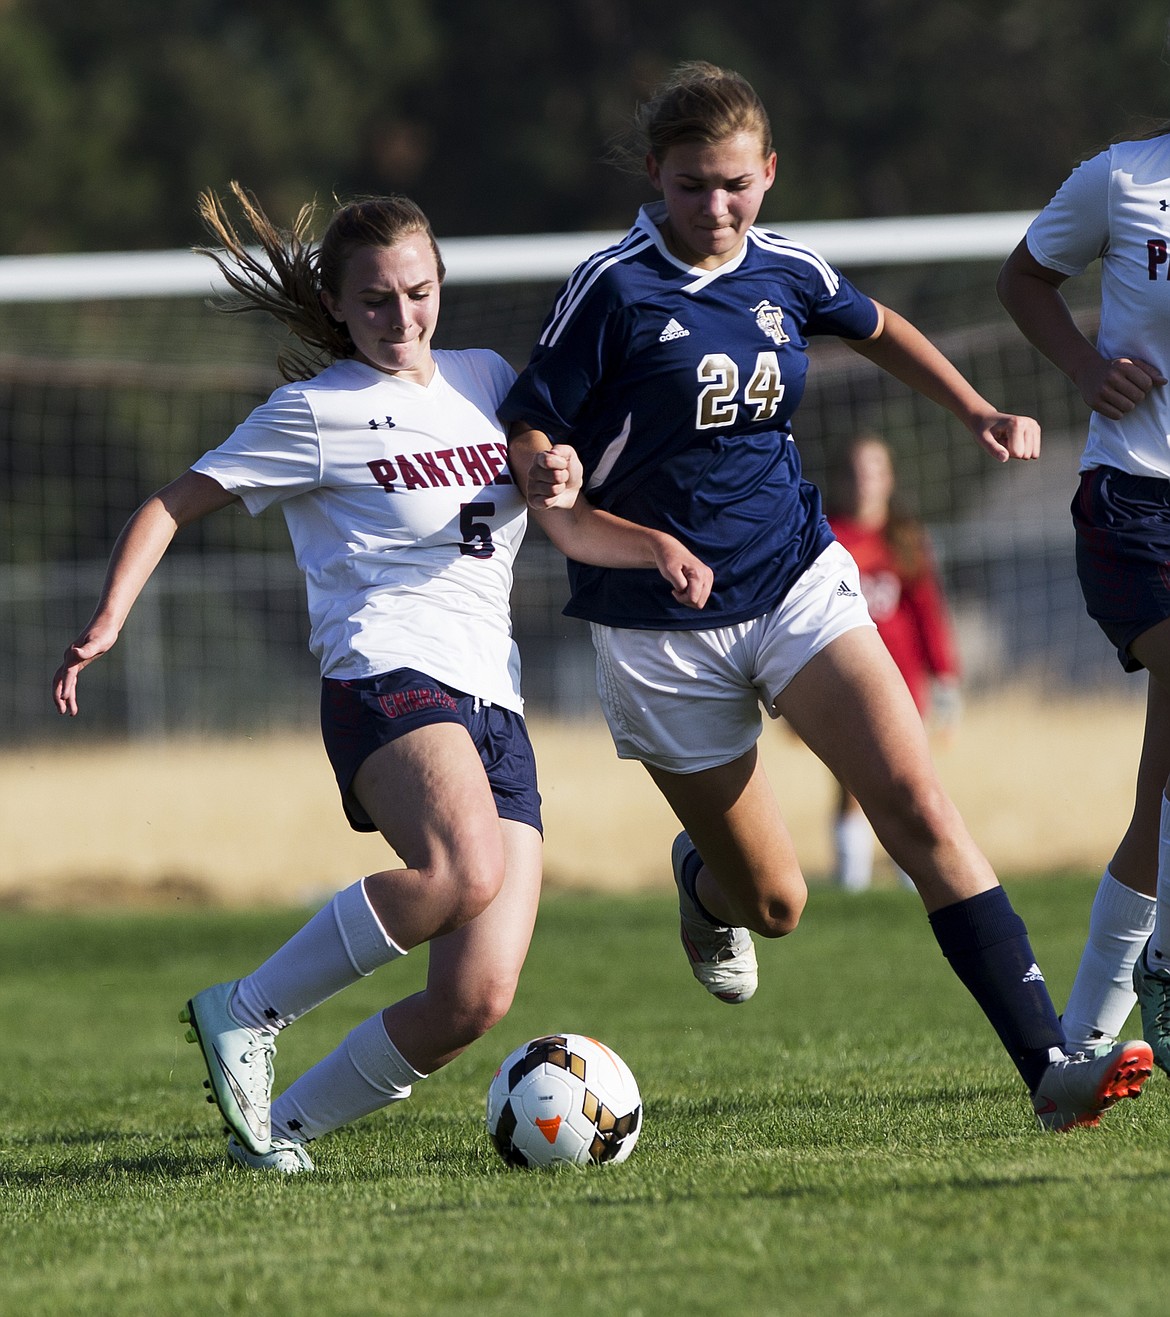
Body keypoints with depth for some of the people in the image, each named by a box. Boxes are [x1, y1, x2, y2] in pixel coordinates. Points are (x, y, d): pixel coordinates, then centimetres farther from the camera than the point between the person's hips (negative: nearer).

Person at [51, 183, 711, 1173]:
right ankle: (244, 1016, -19)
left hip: (495, 708, 6)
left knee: (477, 1000, -10)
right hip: (388, 677, -6)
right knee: (464, 870, -37)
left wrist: (657, 548, 6)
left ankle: (279, 1124, 9)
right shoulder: (319, 411, 3)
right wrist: (110, 619, -10)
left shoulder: (486, 380, 20)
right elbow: (178, 502, 5)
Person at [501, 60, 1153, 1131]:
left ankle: (1047, 1062, -26)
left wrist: (980, 413, 17)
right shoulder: (613, 289, -12)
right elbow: (526, 431, -11)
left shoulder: (787, 276, 3)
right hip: (662, 629, -3)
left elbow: (875, 328, 26)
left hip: (795, 581, 3)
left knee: (917, 803, -19)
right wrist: (551, 479, -33)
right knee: (773, 905, 4)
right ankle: (704, 880, 44)